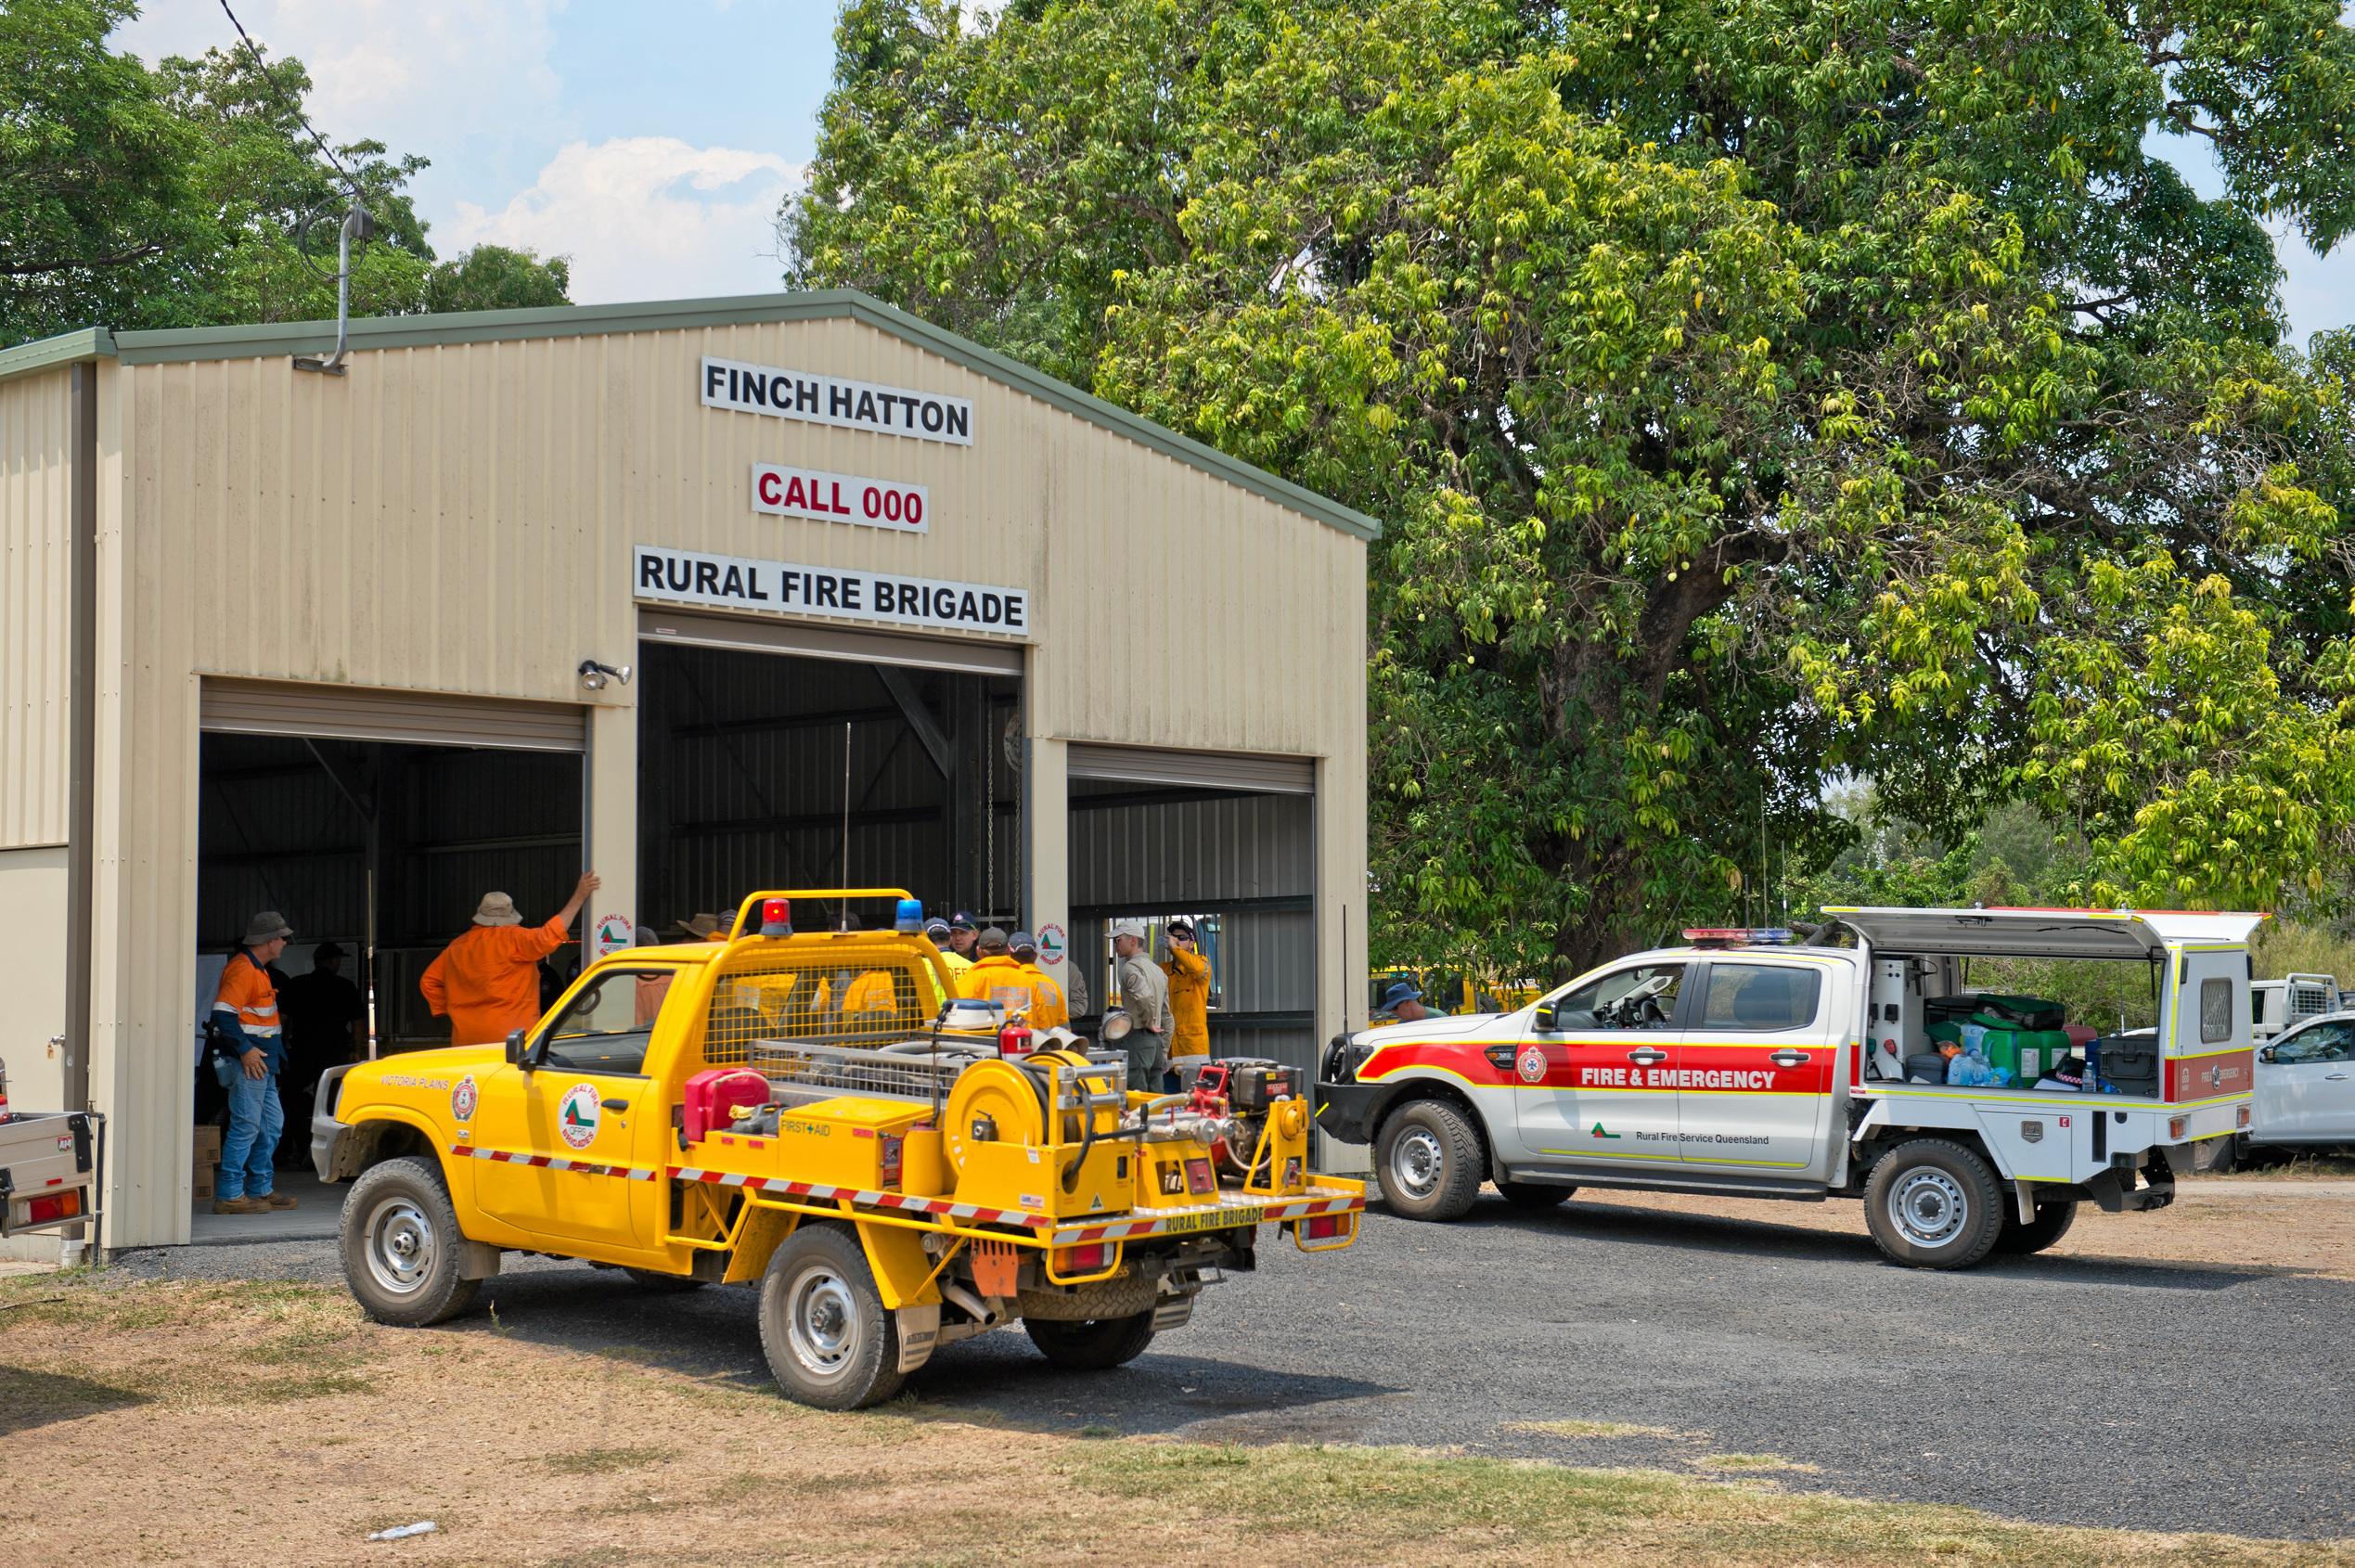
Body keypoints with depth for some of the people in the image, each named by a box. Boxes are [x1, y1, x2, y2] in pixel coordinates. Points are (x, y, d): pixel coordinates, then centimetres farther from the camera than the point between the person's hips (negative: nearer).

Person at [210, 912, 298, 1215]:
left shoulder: (258, 969, 18)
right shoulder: (242, 969, -15)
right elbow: (223, 1013, -23)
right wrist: (245, 1050, -23)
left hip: (262, 1062, 11)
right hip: (249, 1061, -11)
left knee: (272, 1124, 14)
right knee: (246, 1125, -9)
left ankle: (261, 1189, 21)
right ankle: (229, 1195, -5)